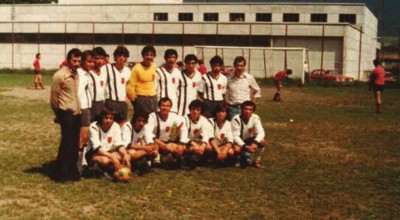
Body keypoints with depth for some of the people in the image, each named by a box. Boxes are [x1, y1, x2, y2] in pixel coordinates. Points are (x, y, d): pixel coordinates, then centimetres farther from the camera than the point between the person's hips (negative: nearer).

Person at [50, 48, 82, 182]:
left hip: (76, 114, 6)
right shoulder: (60, 75, -11)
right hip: (66, 114, -6)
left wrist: (78, 109, 12)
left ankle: (72, 172, 20)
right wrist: (59, 114, 6)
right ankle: (60, 174, 3)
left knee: (74, 144, 9)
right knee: (67, 143, -6)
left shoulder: (77, 74, 8)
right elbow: (53, 98, -5)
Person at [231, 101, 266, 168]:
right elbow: (235, 136, -27)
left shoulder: (255, 118, -15)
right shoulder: (236, 119, -23)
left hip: (250, 141, 3)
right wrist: (245, 146, -41)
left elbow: (261, 132, -24)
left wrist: (255, 143, -42)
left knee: (262, 142, -27)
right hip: (240, 143, -3)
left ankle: (256, 160, -2)